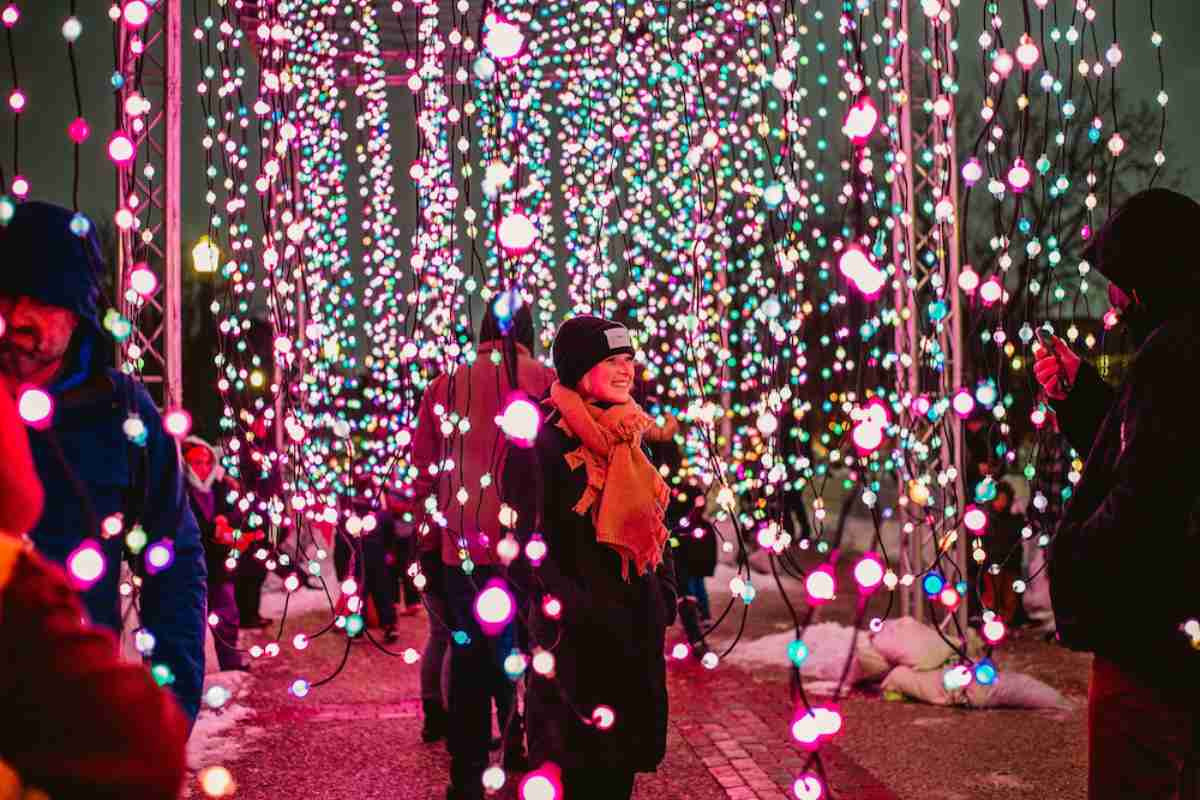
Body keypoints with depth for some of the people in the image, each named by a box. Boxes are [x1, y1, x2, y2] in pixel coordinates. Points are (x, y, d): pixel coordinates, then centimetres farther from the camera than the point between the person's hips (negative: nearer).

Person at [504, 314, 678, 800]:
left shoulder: (629, 436, 10)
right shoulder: (543, 441, -13)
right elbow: (526, 539, -15)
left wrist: (666, 590, 10)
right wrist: (564, 609, -18)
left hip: (638, 619, 7)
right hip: (580, 623, -7)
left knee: (622, 755, 14)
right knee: (581, 749, 2)